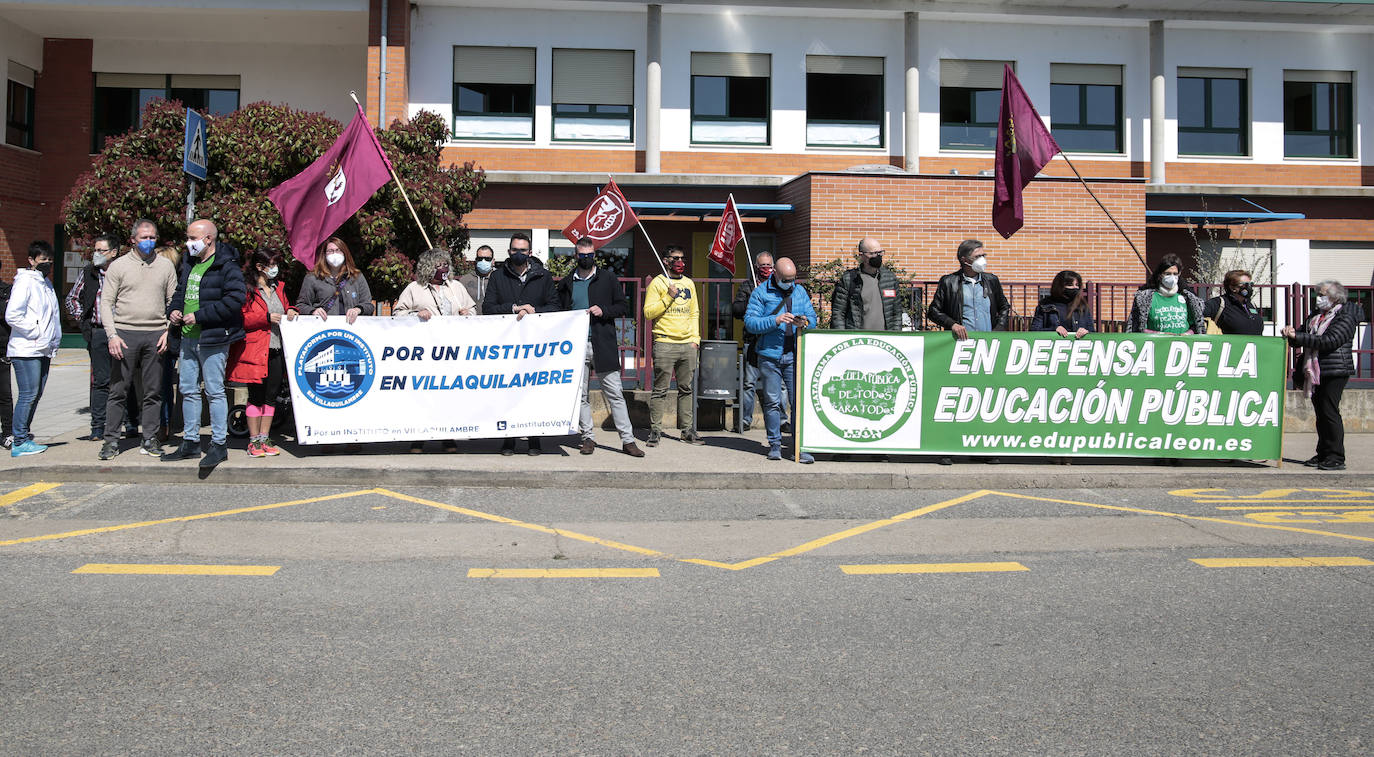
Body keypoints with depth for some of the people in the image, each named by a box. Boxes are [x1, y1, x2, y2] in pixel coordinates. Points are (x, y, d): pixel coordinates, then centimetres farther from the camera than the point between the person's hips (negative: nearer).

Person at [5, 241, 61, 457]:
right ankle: (20, 443, -6)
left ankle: (24, 436, 18)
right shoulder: (25, 281, -8)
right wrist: (36, 332, -14)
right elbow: (12, 315, -18)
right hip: (26, 351, -8)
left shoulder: (46, 283, 19)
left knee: (35, 395, 10)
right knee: (28, 395, -9)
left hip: (44, 351, 8)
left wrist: (53, 345, 15)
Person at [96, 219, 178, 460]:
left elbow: (173, 301, 10)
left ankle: (149, 440, 11)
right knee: (119, 390, 0)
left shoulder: (166, 265, 9)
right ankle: (111, 440, 7)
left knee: (152, 391, 5)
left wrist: (169, 331, -2)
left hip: (156, 336, 1)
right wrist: (112, 335, -8)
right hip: (125, 333, -1)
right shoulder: (118, 266, 4)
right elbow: (106, 302, 3)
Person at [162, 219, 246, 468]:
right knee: (188, 390, 13)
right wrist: (174, 309, 7)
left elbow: (235, 299, -22)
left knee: (214, 391, -3)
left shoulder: (226, 266, -12)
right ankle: (190, 442, 22)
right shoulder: (189, 263, 15)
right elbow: (180, 291, 29)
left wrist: (199, 316, -19)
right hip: (188, 337, 9)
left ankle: (219, 444, 5)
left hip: (213, 339, -9)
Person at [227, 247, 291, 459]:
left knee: (271, 395, 7)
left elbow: (286, 308, 30)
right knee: (256, 396, -3)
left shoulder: (279, 287, 17)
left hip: (276, 349, 6)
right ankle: (254, 441, 5)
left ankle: (265, 438, 15)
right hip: (254, 349, -6)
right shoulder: (247, 289, -4)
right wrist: (266, 318, -15)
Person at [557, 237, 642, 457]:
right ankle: (588, 437, 14)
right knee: (581, 394, 4)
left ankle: (628, 439, -1)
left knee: (615, 393, -3)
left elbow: (624, 306, 7)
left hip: (603, 345, -2)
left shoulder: (608, 278, 8)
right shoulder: (566, 283, 14)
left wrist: (604, 311, -10)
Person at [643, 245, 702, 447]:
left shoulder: (689, 283, 17)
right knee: (660, 390, -4)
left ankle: (688, 430, 15)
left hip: (688, 345, 5)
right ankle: (655, 430, 2)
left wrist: (696, 338, 11)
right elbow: (648, 312, -7)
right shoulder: (657, 283, 0)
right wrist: (668, 297, -15)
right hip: (665, 344, -5)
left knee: (686, 389, 9)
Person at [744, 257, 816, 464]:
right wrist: (775, 321, -18)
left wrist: (805, 322, -11)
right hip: (770, 355, -2)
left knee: (800, 401, -4)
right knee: (772, 401, 3)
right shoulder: (761, 292, 2)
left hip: (795, 355, 2)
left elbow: (812, 317, 13)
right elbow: (750, 321, -7)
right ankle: (774, 445, 14)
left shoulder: (800, 291, 15)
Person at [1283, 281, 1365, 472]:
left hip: (1335, 372, -7)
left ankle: (1336, 458, -4)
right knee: (1320, 413, 10)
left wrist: (1298, 337, -22)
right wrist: (1291, 333, -6)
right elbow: (1300, 339, 18)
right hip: (1315, 373, 7)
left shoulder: (1346, 318, -6)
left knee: (1330, 411, -9)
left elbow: (1330, 341, -19)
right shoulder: (1315, 316, 17)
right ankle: (1323, 454, 17)